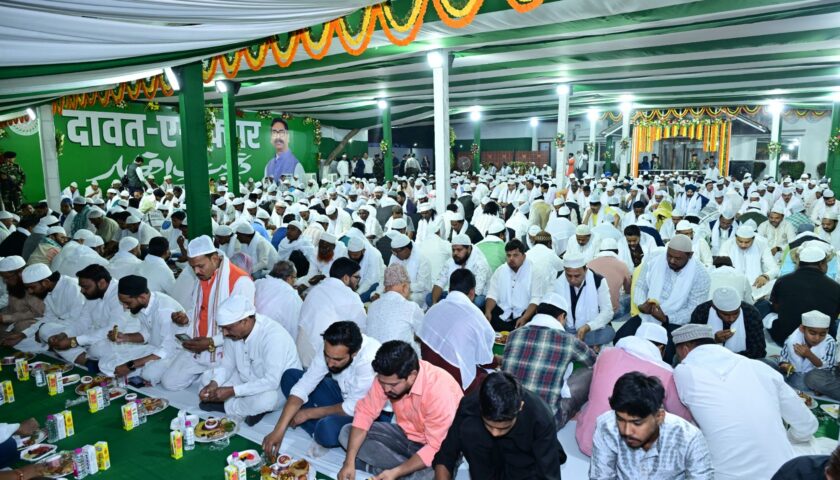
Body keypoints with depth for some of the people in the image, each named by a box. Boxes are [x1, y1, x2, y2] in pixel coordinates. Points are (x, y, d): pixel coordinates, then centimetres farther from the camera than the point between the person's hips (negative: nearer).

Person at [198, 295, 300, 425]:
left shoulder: (273, 336, -33)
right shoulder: (234, 332, -11)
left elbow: (272, 381, -36)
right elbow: (227, 365, 2)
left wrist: (232, 391, -35)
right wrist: (214, 384, -18)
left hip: (278, 386, -7)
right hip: (247, 380, 7)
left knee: (265, 399, -39)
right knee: (207, 378, -3)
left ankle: (228, 406, -10)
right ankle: (250, 407, -9)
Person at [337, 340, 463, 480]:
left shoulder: (439, 389, -34)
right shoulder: (387, 377, -17)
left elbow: (436, 447, -30)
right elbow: (365, 412, -11)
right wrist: (349, 462, -20)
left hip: (437, 447, -6)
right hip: (406, 434, 6)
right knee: (346, 433, -9)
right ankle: (410, 468, -12)